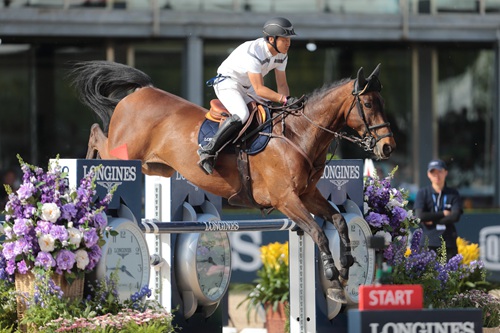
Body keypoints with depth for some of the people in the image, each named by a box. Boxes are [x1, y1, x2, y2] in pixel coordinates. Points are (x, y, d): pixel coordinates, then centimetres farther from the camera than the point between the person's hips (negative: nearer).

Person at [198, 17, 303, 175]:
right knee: (241, 115, -33)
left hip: (248, 88, 9)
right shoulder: (253, 53, -32)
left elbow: (282, 85, 1)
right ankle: (208, 152, -26)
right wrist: (284, 100, -41)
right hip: (227, 83, -9)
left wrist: (288, 102, -17)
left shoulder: (281, 55, -6)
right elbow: (259, 89, -36)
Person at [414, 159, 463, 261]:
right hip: (428, 243, -1)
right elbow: (420, 216, -7)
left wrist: (432, 220, -7)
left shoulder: (453, 194, 8)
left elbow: (455, 216, -6)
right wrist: (443, 214, -6)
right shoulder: (423, 193, 6)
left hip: (449, 244, 1)